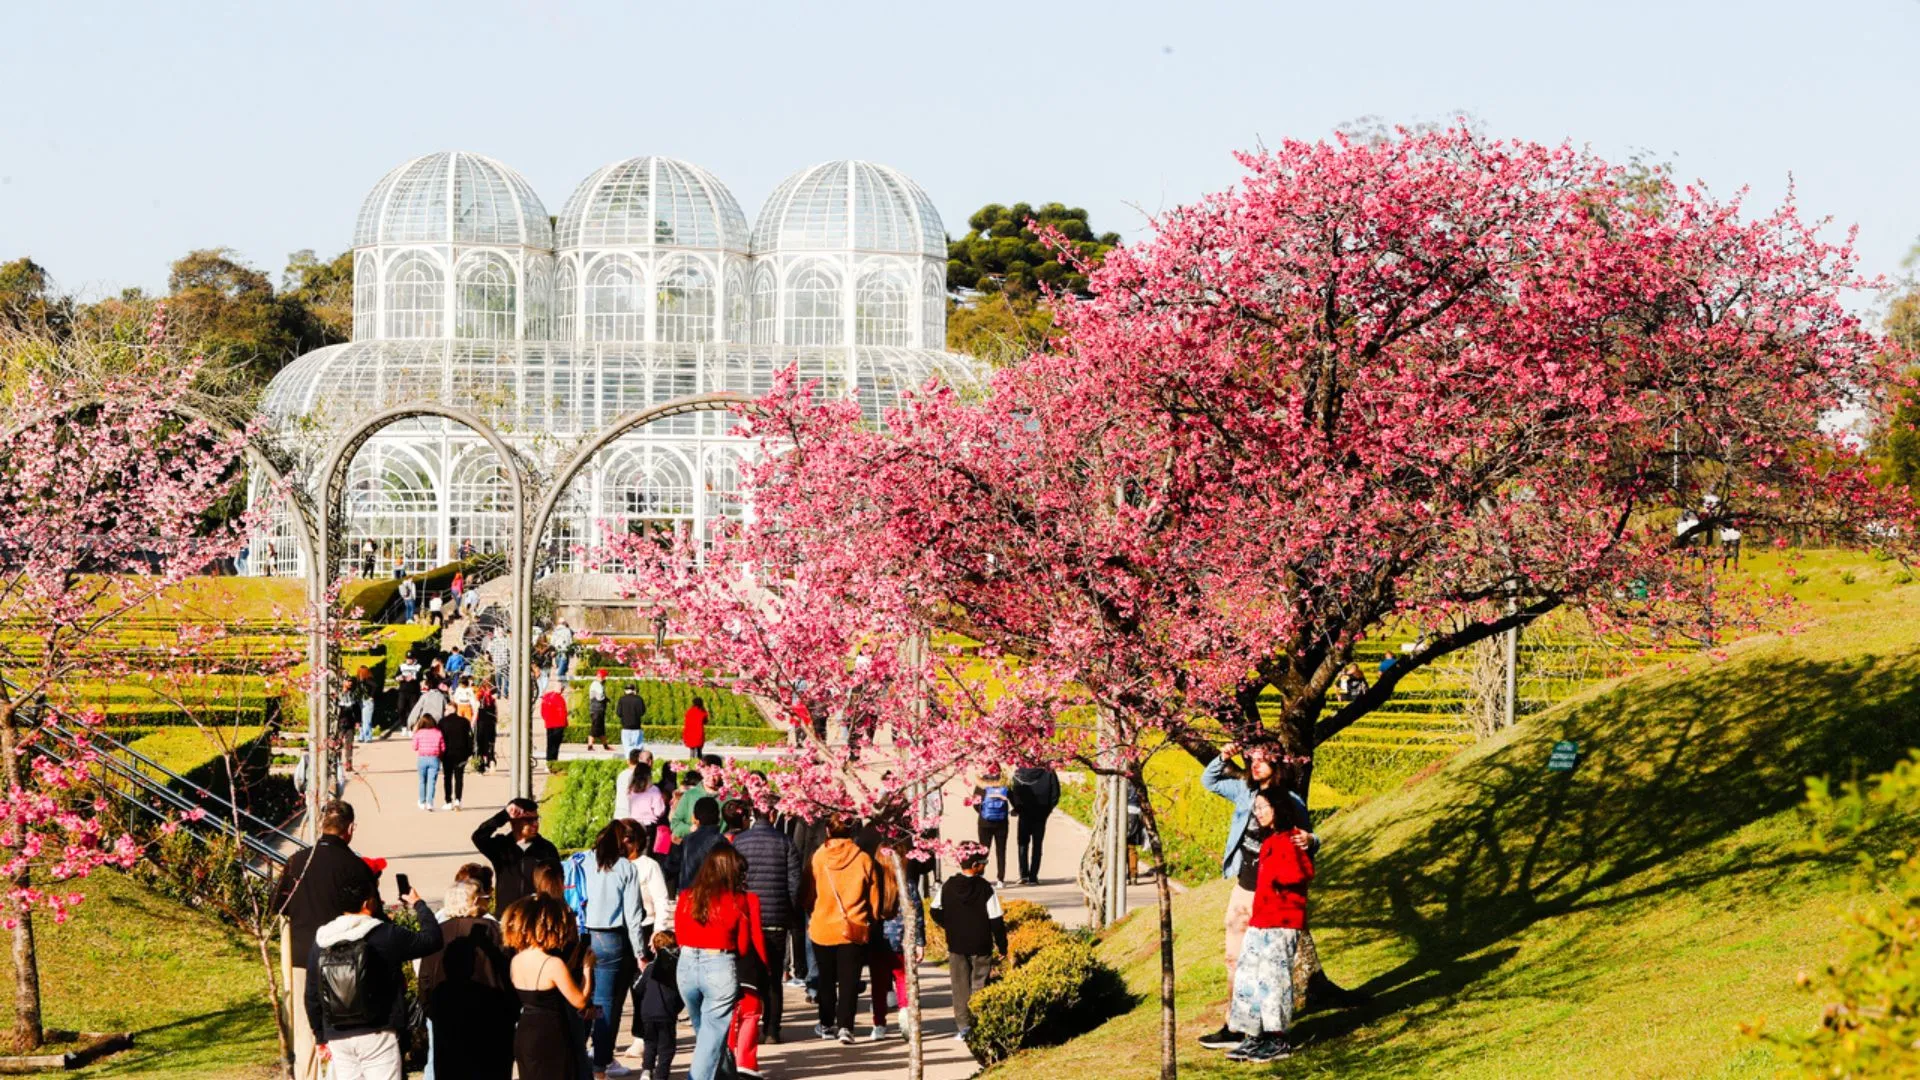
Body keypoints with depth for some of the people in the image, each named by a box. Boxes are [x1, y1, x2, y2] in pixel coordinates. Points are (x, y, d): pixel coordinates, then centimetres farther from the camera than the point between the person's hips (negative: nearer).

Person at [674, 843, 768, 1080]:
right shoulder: (740, 901, -7)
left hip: (687, 964, 4)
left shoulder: (686, 897, 1)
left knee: (704, 1032, 22)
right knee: (712, 1037, 2)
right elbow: (744, 945, -1)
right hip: (721, 968, -4)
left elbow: (680, 935, 7)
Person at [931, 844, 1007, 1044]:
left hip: (956, 945, 3)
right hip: (981, 945, -3)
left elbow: (936, 912, 5)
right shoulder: (986, 889, -13)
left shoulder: (947, 886, -3)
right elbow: (996, 921, -11)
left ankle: (964, 1026, 6)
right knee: (979, 985, 6)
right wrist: (1002, 947, -2)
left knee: (960, 986, 10)